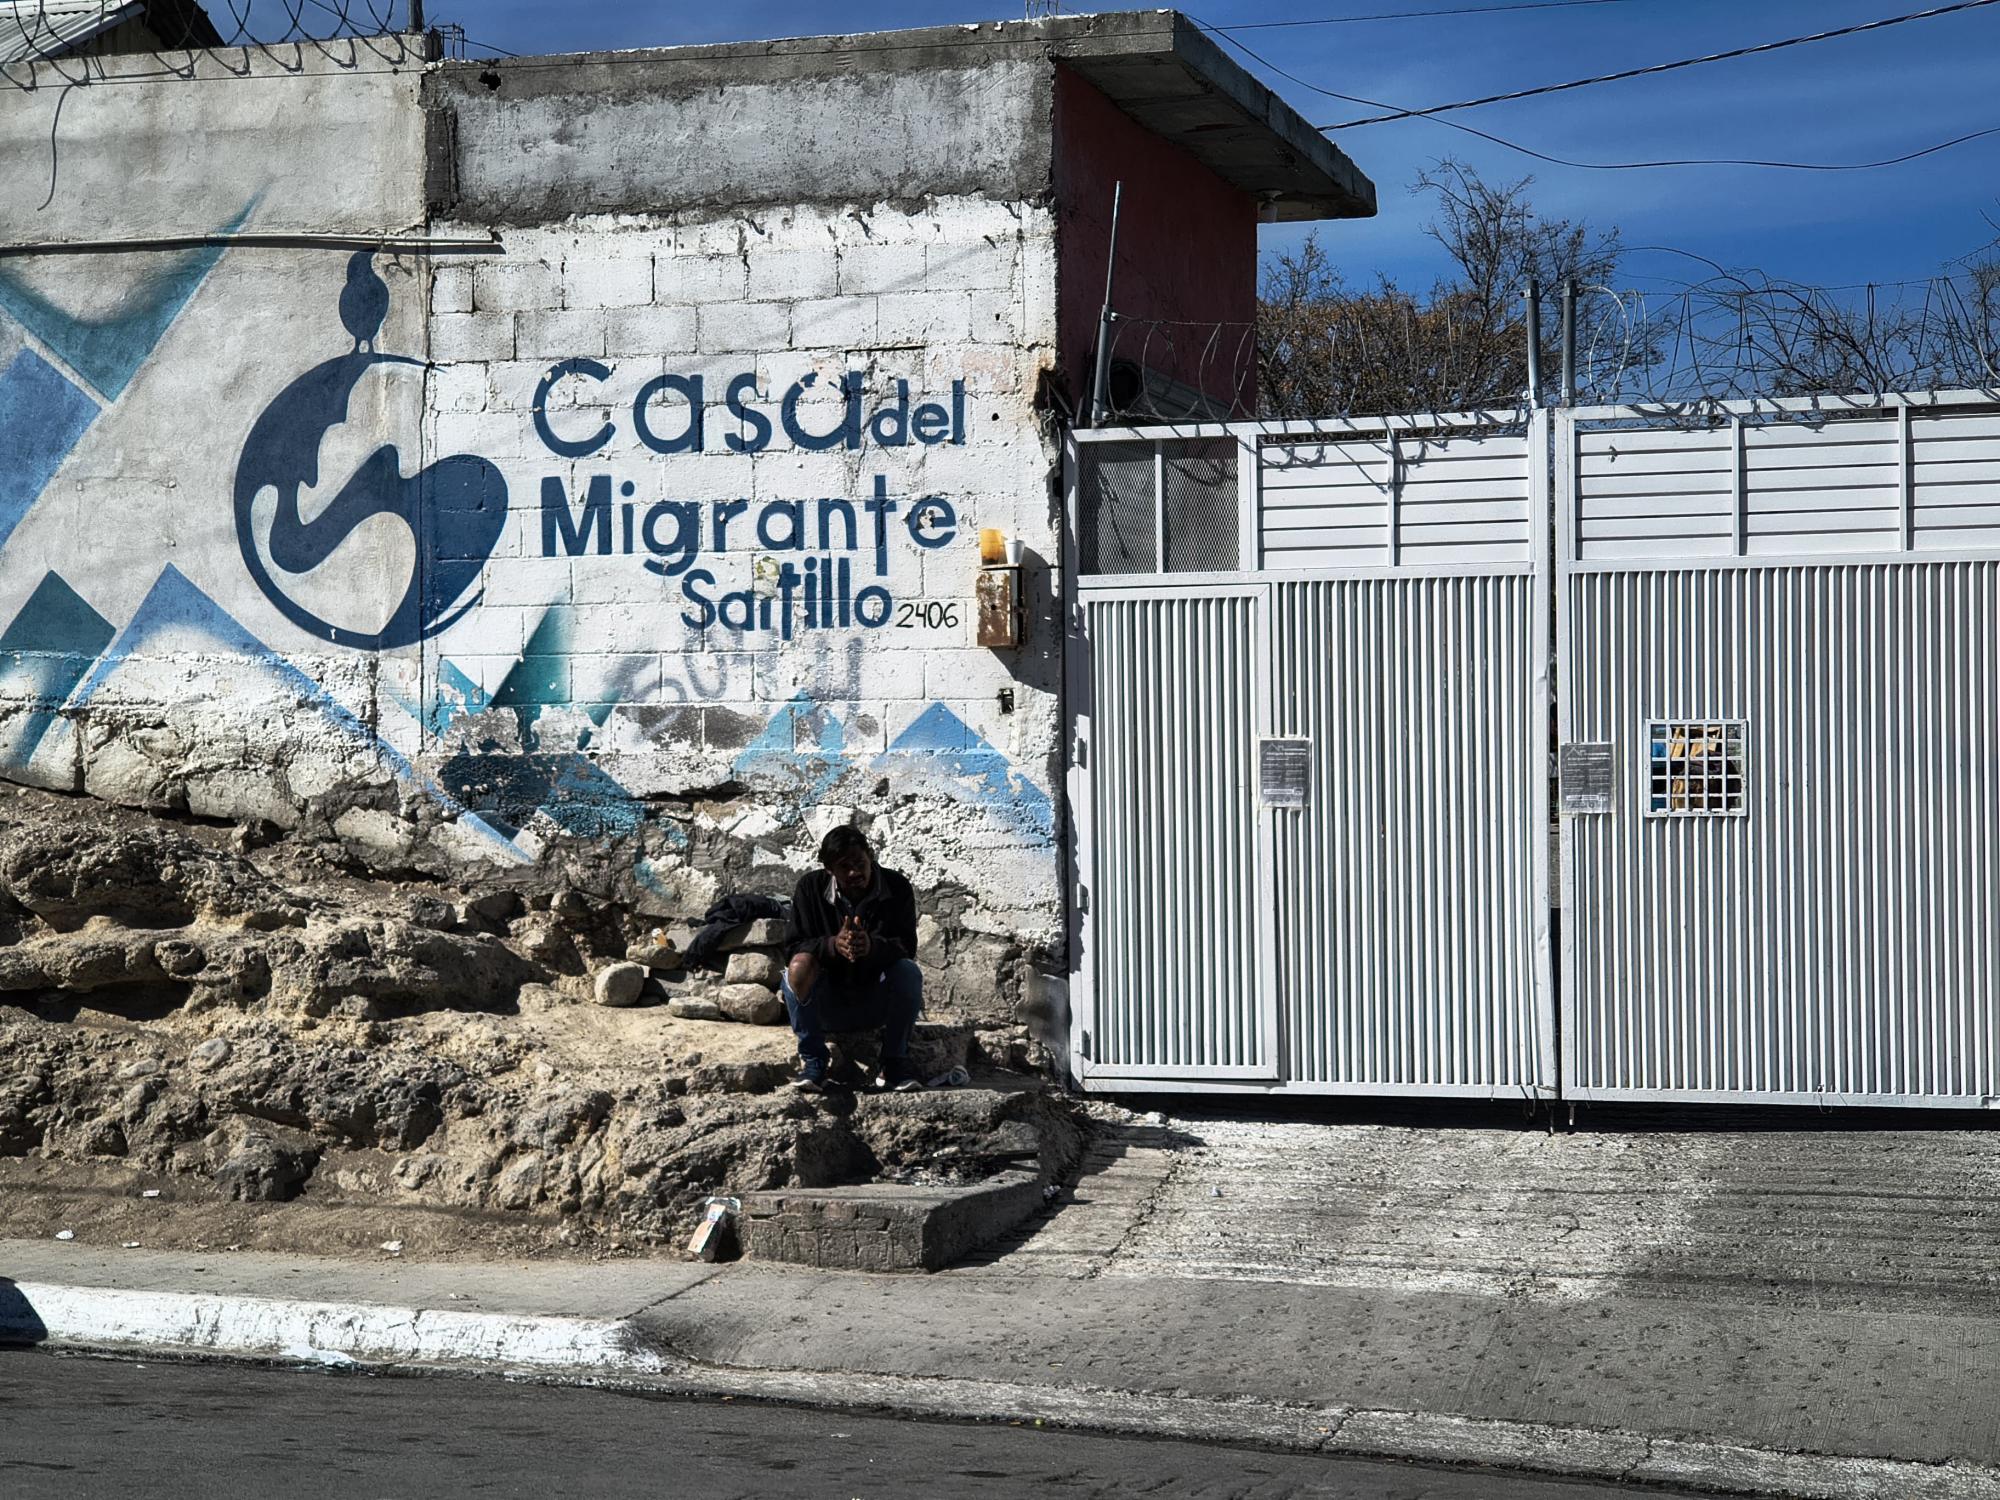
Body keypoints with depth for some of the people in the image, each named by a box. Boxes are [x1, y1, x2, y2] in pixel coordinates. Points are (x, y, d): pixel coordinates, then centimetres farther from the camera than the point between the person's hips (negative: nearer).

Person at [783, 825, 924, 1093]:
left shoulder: (896, 887, -7)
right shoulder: (810, 888, -6)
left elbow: (907, 946, -16)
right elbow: (795, 947, -12)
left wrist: (872, 946, -39)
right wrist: (833, 945, -35)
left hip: (877, 1005, 0)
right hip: (826, 1006, 0)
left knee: (909, 971, -30)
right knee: (799, 967, -31)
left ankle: (895, 1061, -12)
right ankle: (812, 1061, -19)